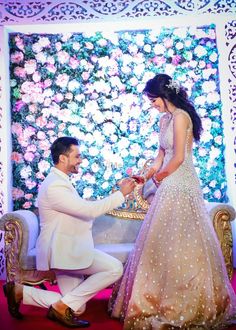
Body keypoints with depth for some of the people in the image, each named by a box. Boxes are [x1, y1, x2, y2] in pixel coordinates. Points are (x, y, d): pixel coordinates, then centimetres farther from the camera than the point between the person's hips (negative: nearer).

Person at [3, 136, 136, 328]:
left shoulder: (61, 181, 14)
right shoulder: (54, 186, -19)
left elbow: (82, 210, 19)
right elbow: (90, 210, -23)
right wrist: (121, 194, -15)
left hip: (65, 249, 10)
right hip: (63, 250, -10)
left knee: (76, 308, 13)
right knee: (115, 268, -19)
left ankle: (20, 292, 15)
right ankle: (63, 307, -8)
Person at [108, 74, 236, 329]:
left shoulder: (180, 116, -11)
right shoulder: (165, 119, 15)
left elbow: (178, 158, -15)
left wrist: (159, 177, -1)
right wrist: (145, 177, 7)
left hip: (180, 185, -9)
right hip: (169, 186, 9)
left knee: (178, 242, -1)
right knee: (164, 242, 13)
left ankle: (187, 304, 16)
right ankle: (164, 297, 27)